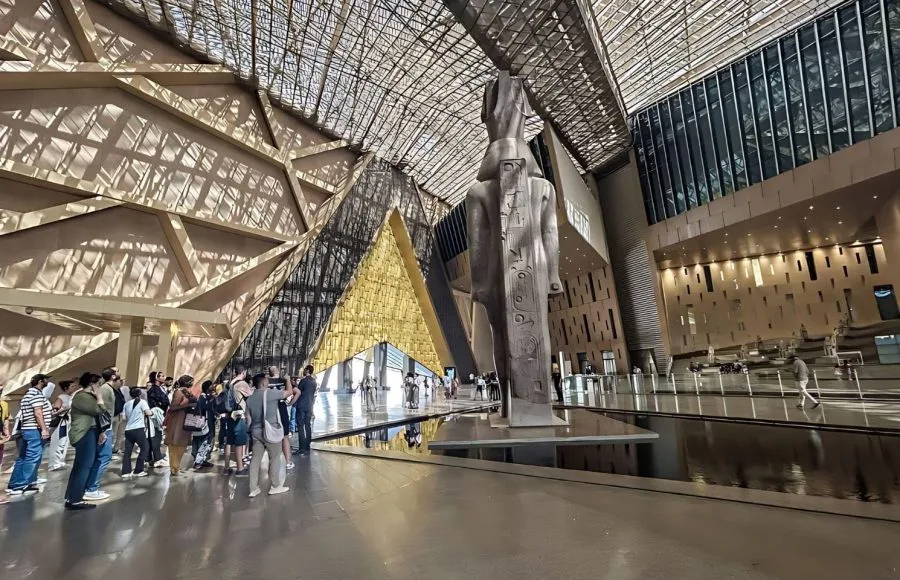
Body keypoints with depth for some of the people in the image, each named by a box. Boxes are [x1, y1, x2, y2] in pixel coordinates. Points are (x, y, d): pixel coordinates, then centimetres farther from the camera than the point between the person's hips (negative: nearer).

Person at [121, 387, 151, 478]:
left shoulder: (127, 404, 13)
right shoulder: (142, 402, -2)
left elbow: (124, 418, 12)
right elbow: (148, 413, -14)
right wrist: (152, 412, 7)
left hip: (128, 430, 5)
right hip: (138, 429, -5)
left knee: (127, 451, 10)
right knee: (145, 447, 7)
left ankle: (126, 472, 7)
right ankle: (138, 471, 7)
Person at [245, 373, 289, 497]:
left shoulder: (250, 398, 7)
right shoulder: (271, 393, -13)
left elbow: (248, 419, 10)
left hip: (256, 432, 6)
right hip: (271, 431, -6)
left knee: (255, 459, 10)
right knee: (275, 458, 6)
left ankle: (254, 489, 13)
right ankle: (275, 486, 15)